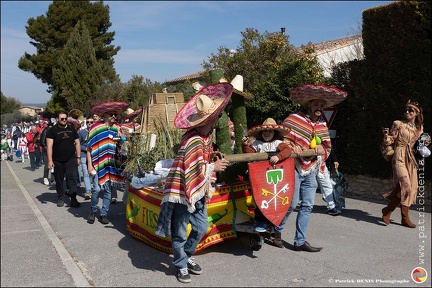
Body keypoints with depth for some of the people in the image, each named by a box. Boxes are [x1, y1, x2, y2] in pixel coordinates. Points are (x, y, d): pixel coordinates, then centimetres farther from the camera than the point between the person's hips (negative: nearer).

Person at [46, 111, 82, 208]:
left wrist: (78, 157, 6)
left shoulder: (72, 129, 8)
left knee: (72, 178, -6)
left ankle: (73, 199, -5)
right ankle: (60, 199, 24)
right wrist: (50, 160, -16)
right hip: (58, 161, -1)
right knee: (59, 180, 9)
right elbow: (49, 146, -8)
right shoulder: (52, 130, -2)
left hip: (71, 159, 1)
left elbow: (77, 143, 11)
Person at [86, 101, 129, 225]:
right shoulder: (95, 127, -5)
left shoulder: (117, 128, 7)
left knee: (108, 190, 8)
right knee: (96, 189, -5)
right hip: (98, 163, -3)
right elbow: (89, 148, -4)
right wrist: (89, 165, -9)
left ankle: (104, 214, 21)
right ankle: (93, 211, 20)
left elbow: (120, 146, 17)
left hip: (112, 164, 4)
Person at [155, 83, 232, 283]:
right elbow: (193, 174, -28)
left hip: (197, 191, 9)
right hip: (182, 191, -9)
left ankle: (186, 256, 36)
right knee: (180, 233, 7)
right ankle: (181, 265, 26)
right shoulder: (194, 141, -27)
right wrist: (214, 167, -18)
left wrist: (213, 156, 3)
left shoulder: (206, 134, 3)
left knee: (201, 227, 16)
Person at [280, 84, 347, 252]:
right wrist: (291, 147, -22)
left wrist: (322, 149, -3)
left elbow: (328, 147, 19)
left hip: (311, 170, 7)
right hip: (294, 167, -7)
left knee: (307, 206, 7)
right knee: (292, 203, -6)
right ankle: (275, 231, 18)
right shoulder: (294, 119, -6)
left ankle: (300, 241, 16)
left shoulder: (322, 125, 14)